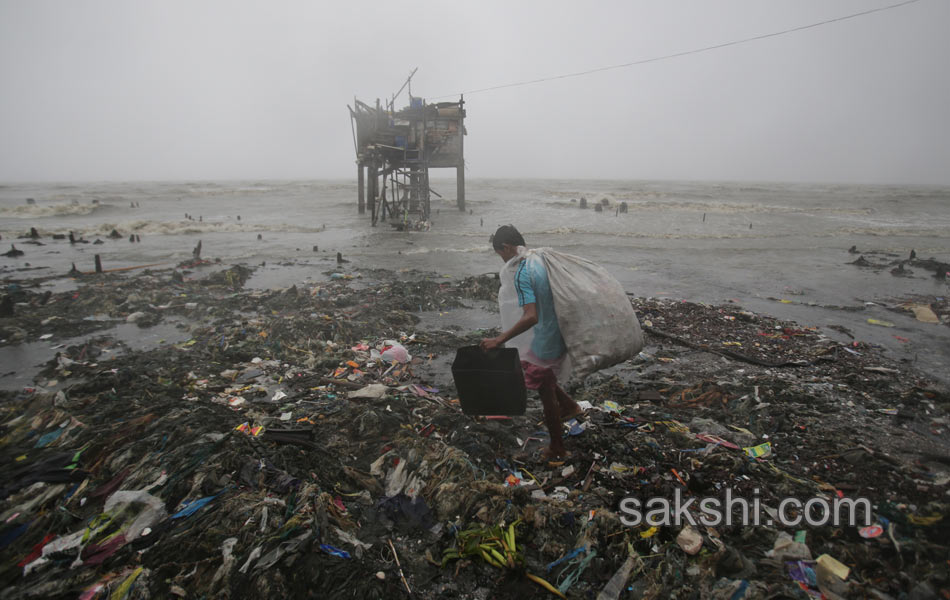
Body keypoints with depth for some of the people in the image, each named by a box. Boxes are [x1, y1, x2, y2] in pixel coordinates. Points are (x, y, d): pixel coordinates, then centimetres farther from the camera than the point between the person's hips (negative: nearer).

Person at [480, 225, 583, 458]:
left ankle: (557, 448, 30)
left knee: (547, 395, 11)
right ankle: (570, 405, 36)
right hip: (561, 335, 9)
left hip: (546, 344, -9)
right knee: (525, 367, 28)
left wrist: (499, 340, -27)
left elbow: (531, 317, -32)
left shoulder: (521, 274, -23)